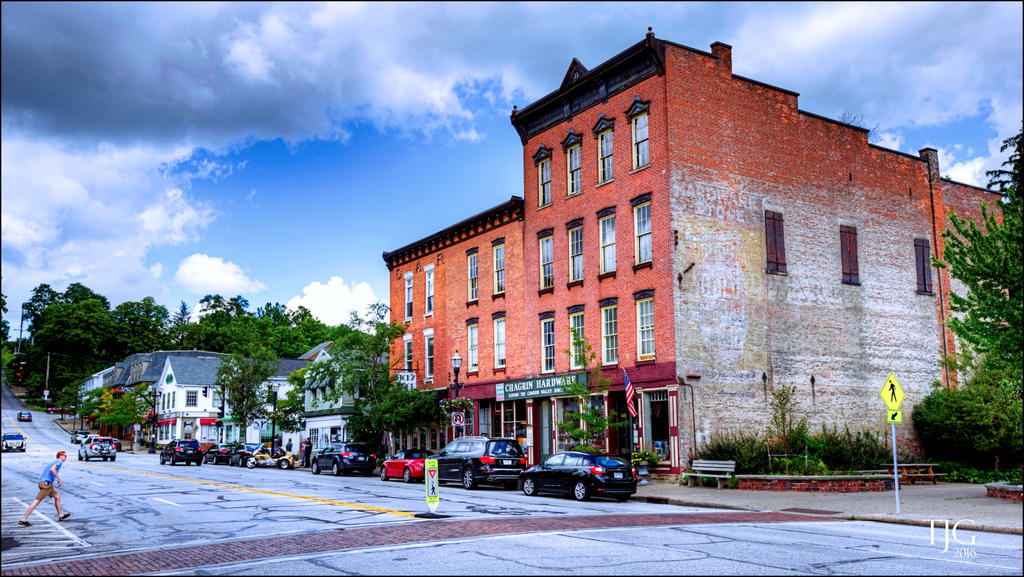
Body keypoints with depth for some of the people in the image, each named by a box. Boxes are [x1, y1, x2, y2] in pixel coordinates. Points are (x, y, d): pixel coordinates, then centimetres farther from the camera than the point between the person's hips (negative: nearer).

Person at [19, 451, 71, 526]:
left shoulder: (55, 462, 23)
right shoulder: (59, 462, -4)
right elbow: (52, 469, -22)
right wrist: (59, 479, -15)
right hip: (46, 483, -10)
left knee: (57, 496, 18)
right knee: (37, 501, -10)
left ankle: (60, 515, 24)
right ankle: (23, 519, -10)